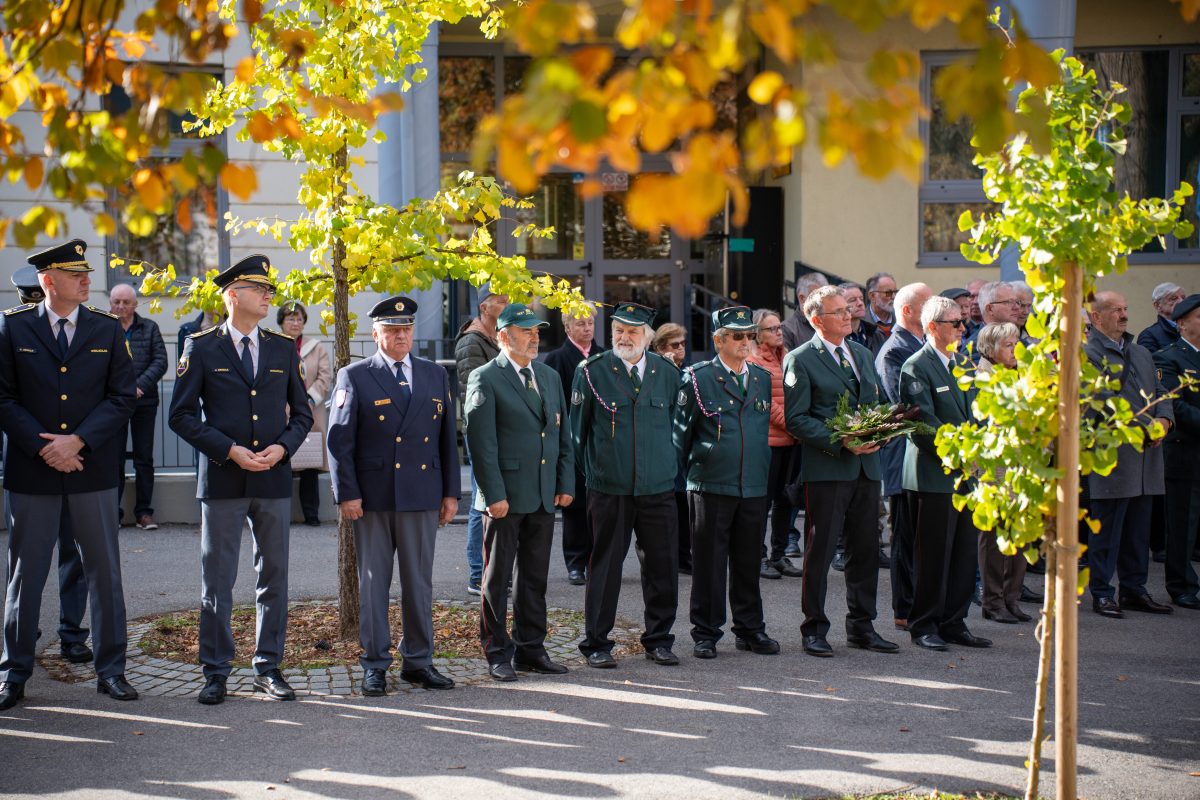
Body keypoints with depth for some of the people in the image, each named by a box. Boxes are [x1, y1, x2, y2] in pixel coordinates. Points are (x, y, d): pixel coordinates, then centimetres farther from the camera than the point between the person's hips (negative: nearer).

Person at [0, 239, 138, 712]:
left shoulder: (108, 330, 5)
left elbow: (122, 398, 0)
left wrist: (77, 441, -11)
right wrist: (42, 446, -12)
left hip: (93, 468, 1)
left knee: (104, 571, 5)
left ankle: (110, 670, 15)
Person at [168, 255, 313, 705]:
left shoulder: (283, 349, 10)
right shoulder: (202, 348, 0)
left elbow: (301, 413, 14)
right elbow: (182, 415, -2)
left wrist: (281, 447, -6)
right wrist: (229, 450, -13)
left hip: (274, 480, 3)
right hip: (222, 480, -3)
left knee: (274, 578, 7)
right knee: (217, 581, 2)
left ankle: (268, 668, 17)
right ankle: (216, 672, 11)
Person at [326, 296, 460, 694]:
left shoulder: (435, 375, 11)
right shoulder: (355, 377, 0)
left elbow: (448, 437, 12)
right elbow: (339, 440, -3)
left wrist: (451, 492, 7)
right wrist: (347, 493, -10)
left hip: (423, 495, 3)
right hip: (373, 497, -3)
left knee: (419, 582, 8)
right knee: (373, 583, 3)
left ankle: (418, 661, 18)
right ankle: (375, 665, 11)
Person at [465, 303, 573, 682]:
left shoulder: (550, 377, 14)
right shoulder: (485, 379, -7)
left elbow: (563, 435, 16)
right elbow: (481, 443, -11)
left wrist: (566, 484, 7)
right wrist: (494, 494, -16)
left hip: (544, 496, 6)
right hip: (506, 498, -6)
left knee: (535, 578, 11)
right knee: (497, 579, 3)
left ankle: (530, 649, 20)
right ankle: (497, 654, 11)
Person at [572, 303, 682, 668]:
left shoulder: (668, 373, 6)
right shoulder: (591, 372, 0)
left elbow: (677, 426, 15)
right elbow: (577, 429, 5)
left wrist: (672, 468, 14)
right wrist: (587, 471, 5)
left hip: (658, 489, 2)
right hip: (608, 490, -2)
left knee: (662, 566, 6)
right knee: (605, 566, 3)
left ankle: (658, 639, 21)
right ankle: (596, 644, 13)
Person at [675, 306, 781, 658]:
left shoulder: (764, 378, 11)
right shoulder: (698, 378, -3)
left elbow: (772, 428, 17)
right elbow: (681, 432, 1)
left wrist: (775, 477, 15)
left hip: (755, 487, 4)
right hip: (710, 486, -4)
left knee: (749, 561, 11)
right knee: (709, 562, 2)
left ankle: (750, 629, 22)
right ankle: (705, 633, 11)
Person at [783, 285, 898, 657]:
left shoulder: (863, 354, 16)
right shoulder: (800, 360, -5)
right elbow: (796, 419, -10)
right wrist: (841, 442, -19)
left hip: (866, 465, 6)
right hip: (827, 468, -6)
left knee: (866, 548, 10)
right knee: (820, 550, -1)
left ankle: (861, 625, 21)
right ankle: (814, 629, 9)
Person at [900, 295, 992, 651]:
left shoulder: (965, 363, 16)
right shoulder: (916, 367, -9)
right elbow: (925, 423, -15)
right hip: (935, 475, -7)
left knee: (965, 552, 9)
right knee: (934, 554, -2)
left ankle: (954, 622, 18)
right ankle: (924, 625, 8)